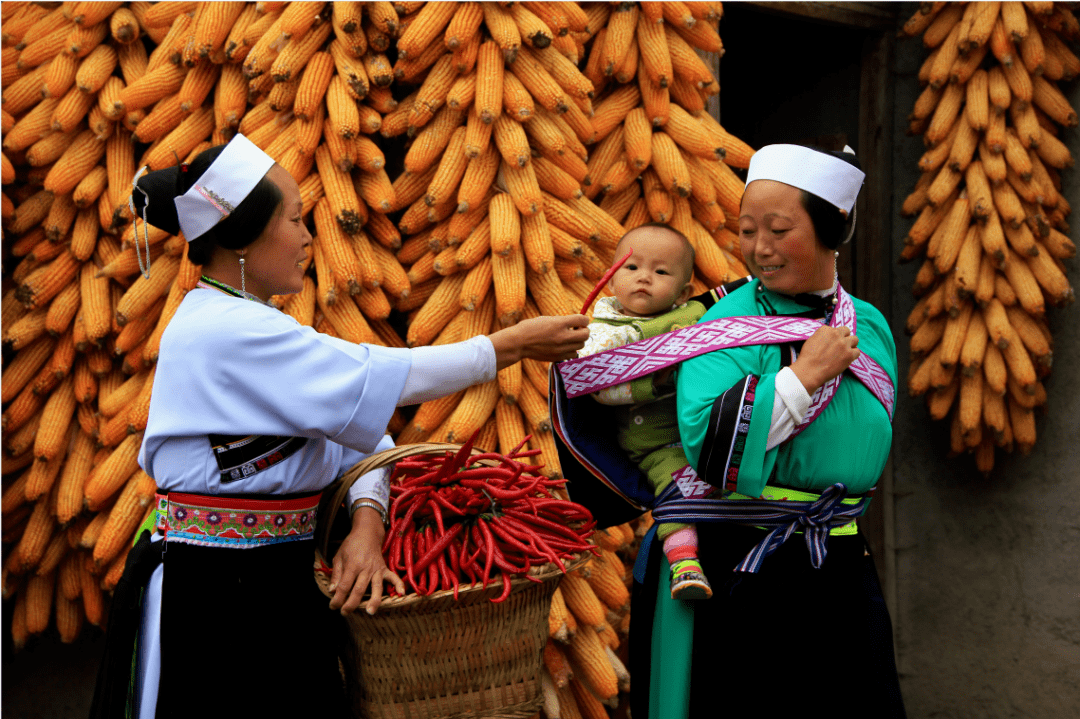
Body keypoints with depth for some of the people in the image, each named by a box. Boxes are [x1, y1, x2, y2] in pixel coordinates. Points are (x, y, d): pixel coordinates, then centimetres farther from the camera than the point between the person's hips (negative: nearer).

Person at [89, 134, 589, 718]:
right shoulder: (223, 331, -19)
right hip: (213, 597, -9)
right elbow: (381, 381, -21)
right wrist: (513, 345, -13)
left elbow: (357, 427, 7)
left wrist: (366, 522, -11)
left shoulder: (251, 323, 12)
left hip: (270, 580, 9)